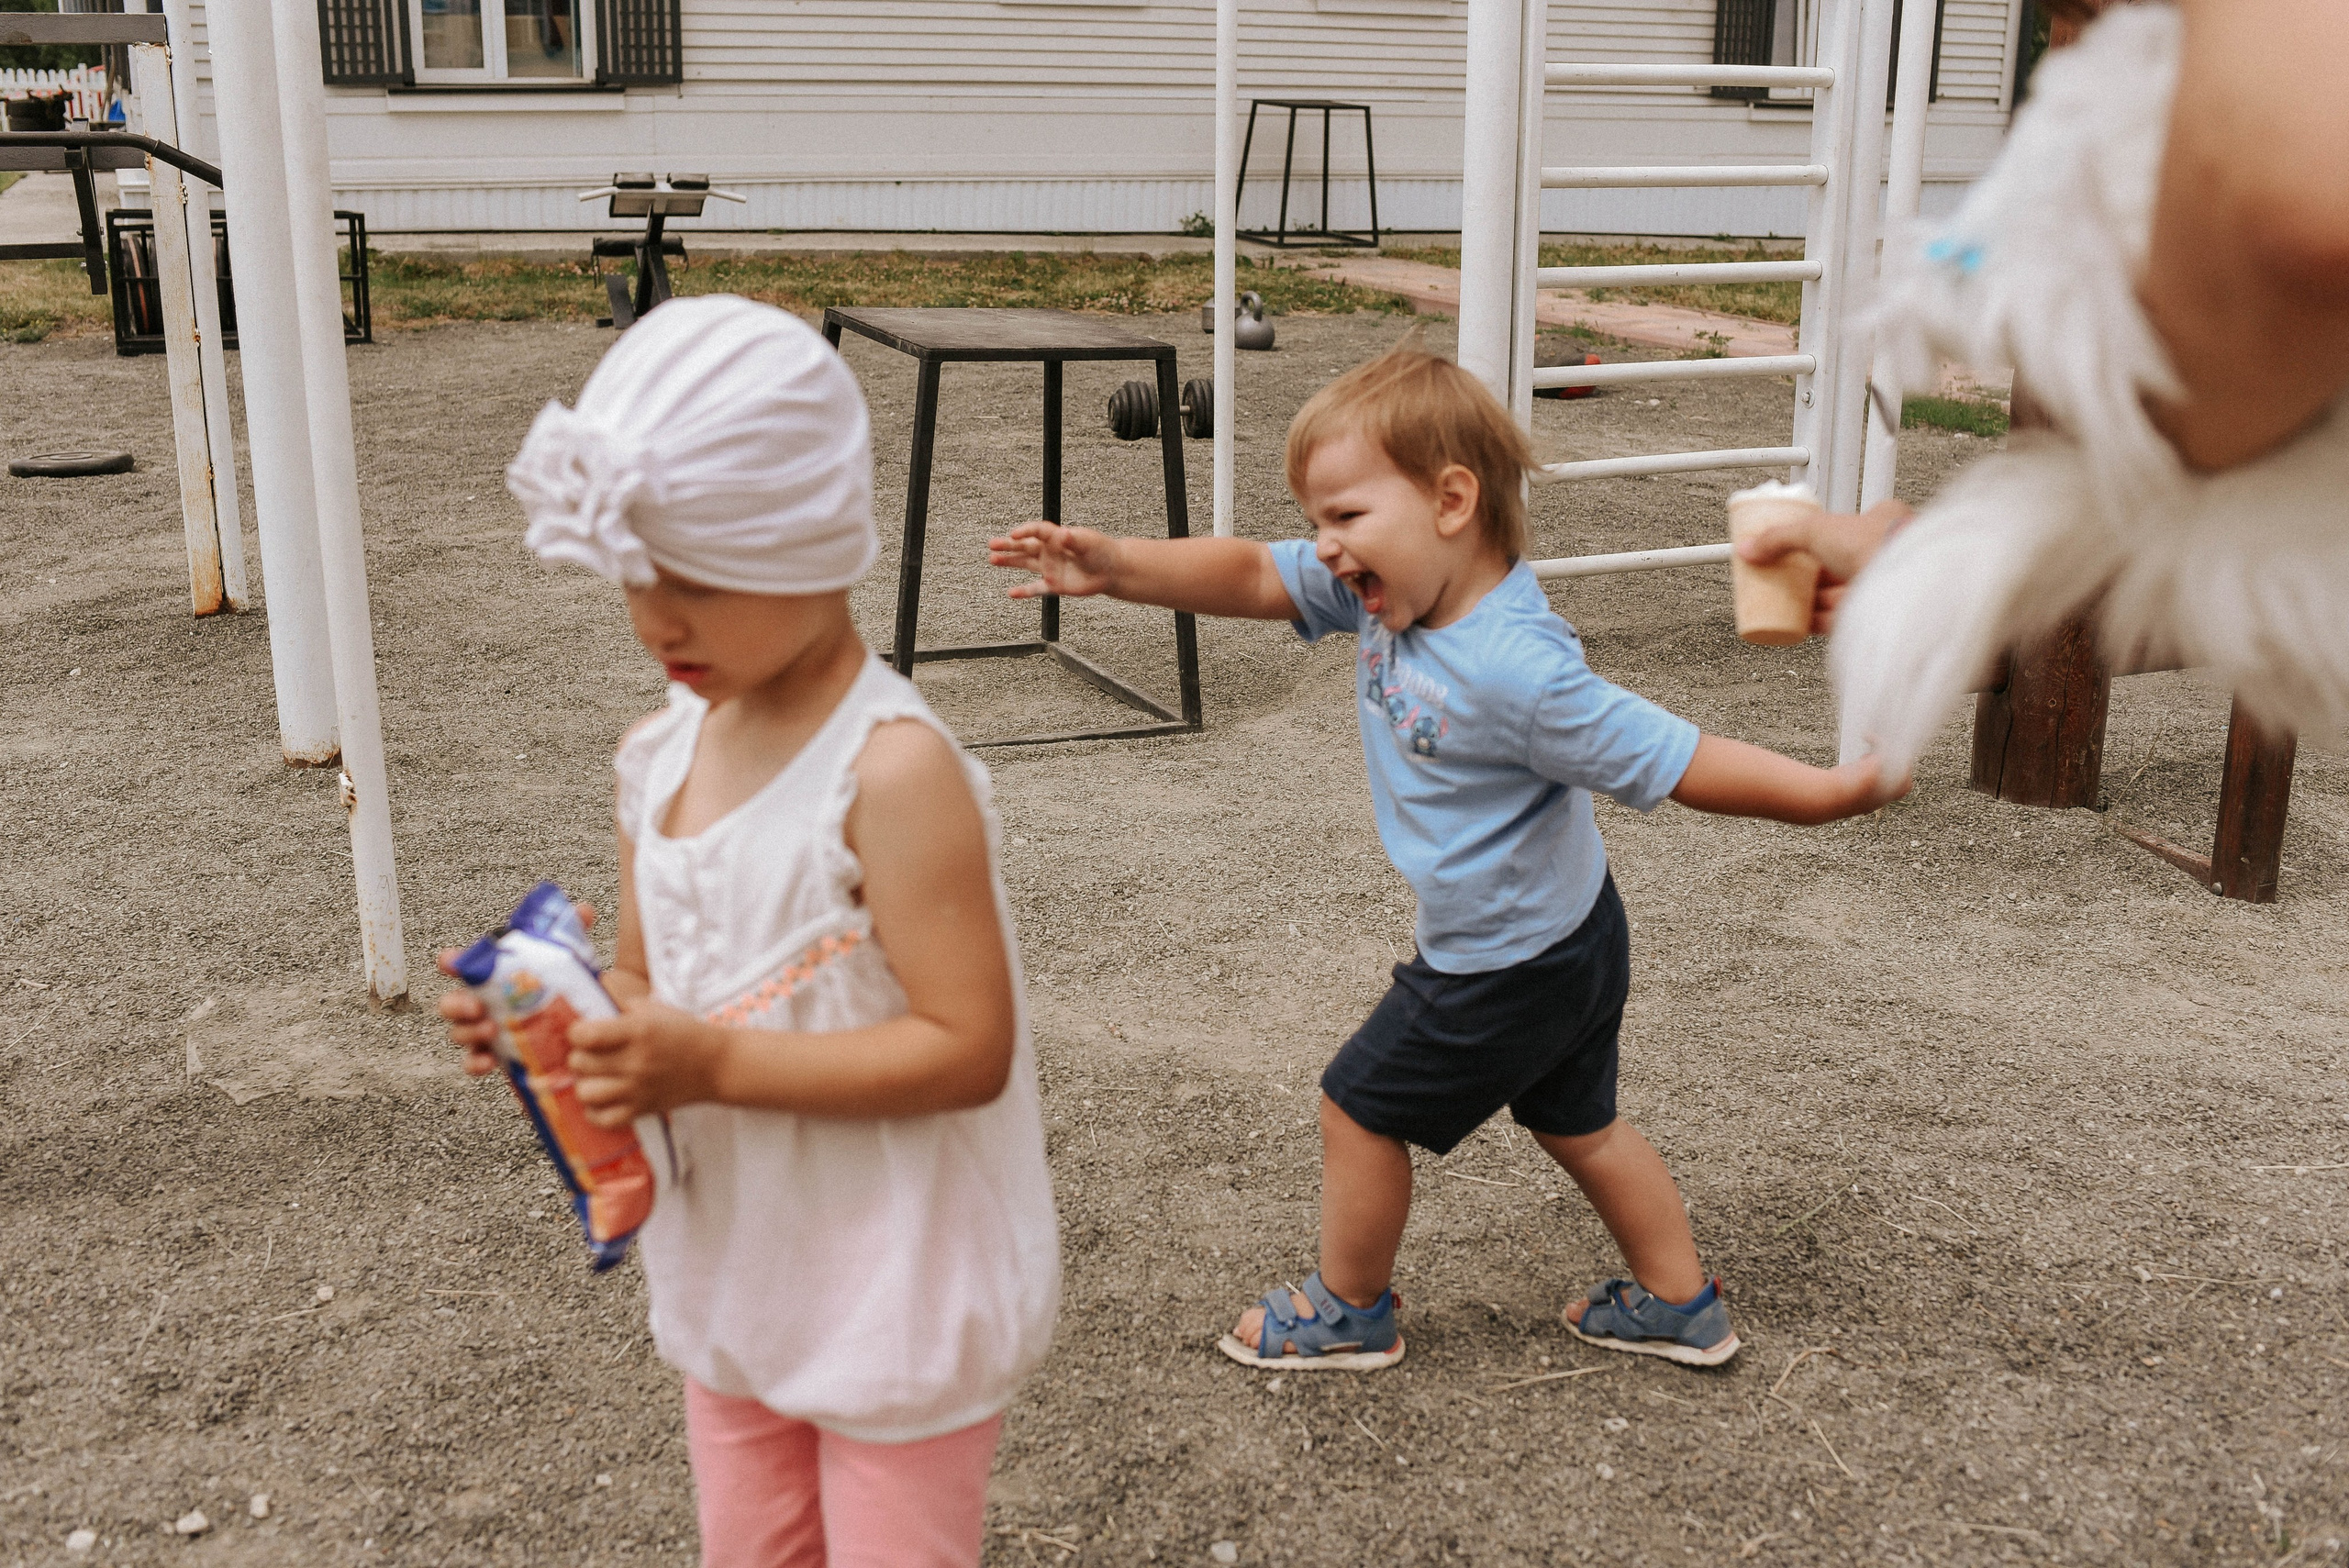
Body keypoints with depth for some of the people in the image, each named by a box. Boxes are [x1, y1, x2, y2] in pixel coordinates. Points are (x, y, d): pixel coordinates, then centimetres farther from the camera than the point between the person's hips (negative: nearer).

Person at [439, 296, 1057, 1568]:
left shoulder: (892, 771, -25)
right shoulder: (660, 755, -2)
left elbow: (968, 1048, -26)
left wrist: (713, 1066, -31)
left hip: (895, 1302, -7)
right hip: (736, 1274, 7)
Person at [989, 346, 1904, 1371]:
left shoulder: (1517, 672, -34)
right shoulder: (1390, 588, -9)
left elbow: (1674, 761, -29)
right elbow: (1250, 576, -8)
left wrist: (1836, 790, -29)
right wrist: (1112, 565, -19)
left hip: (1508, 968, -9)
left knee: (1361, 1106, 8)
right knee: (1576, 1124, 25)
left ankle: (1347, 1313, 29)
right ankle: (1681, 1305, 41)